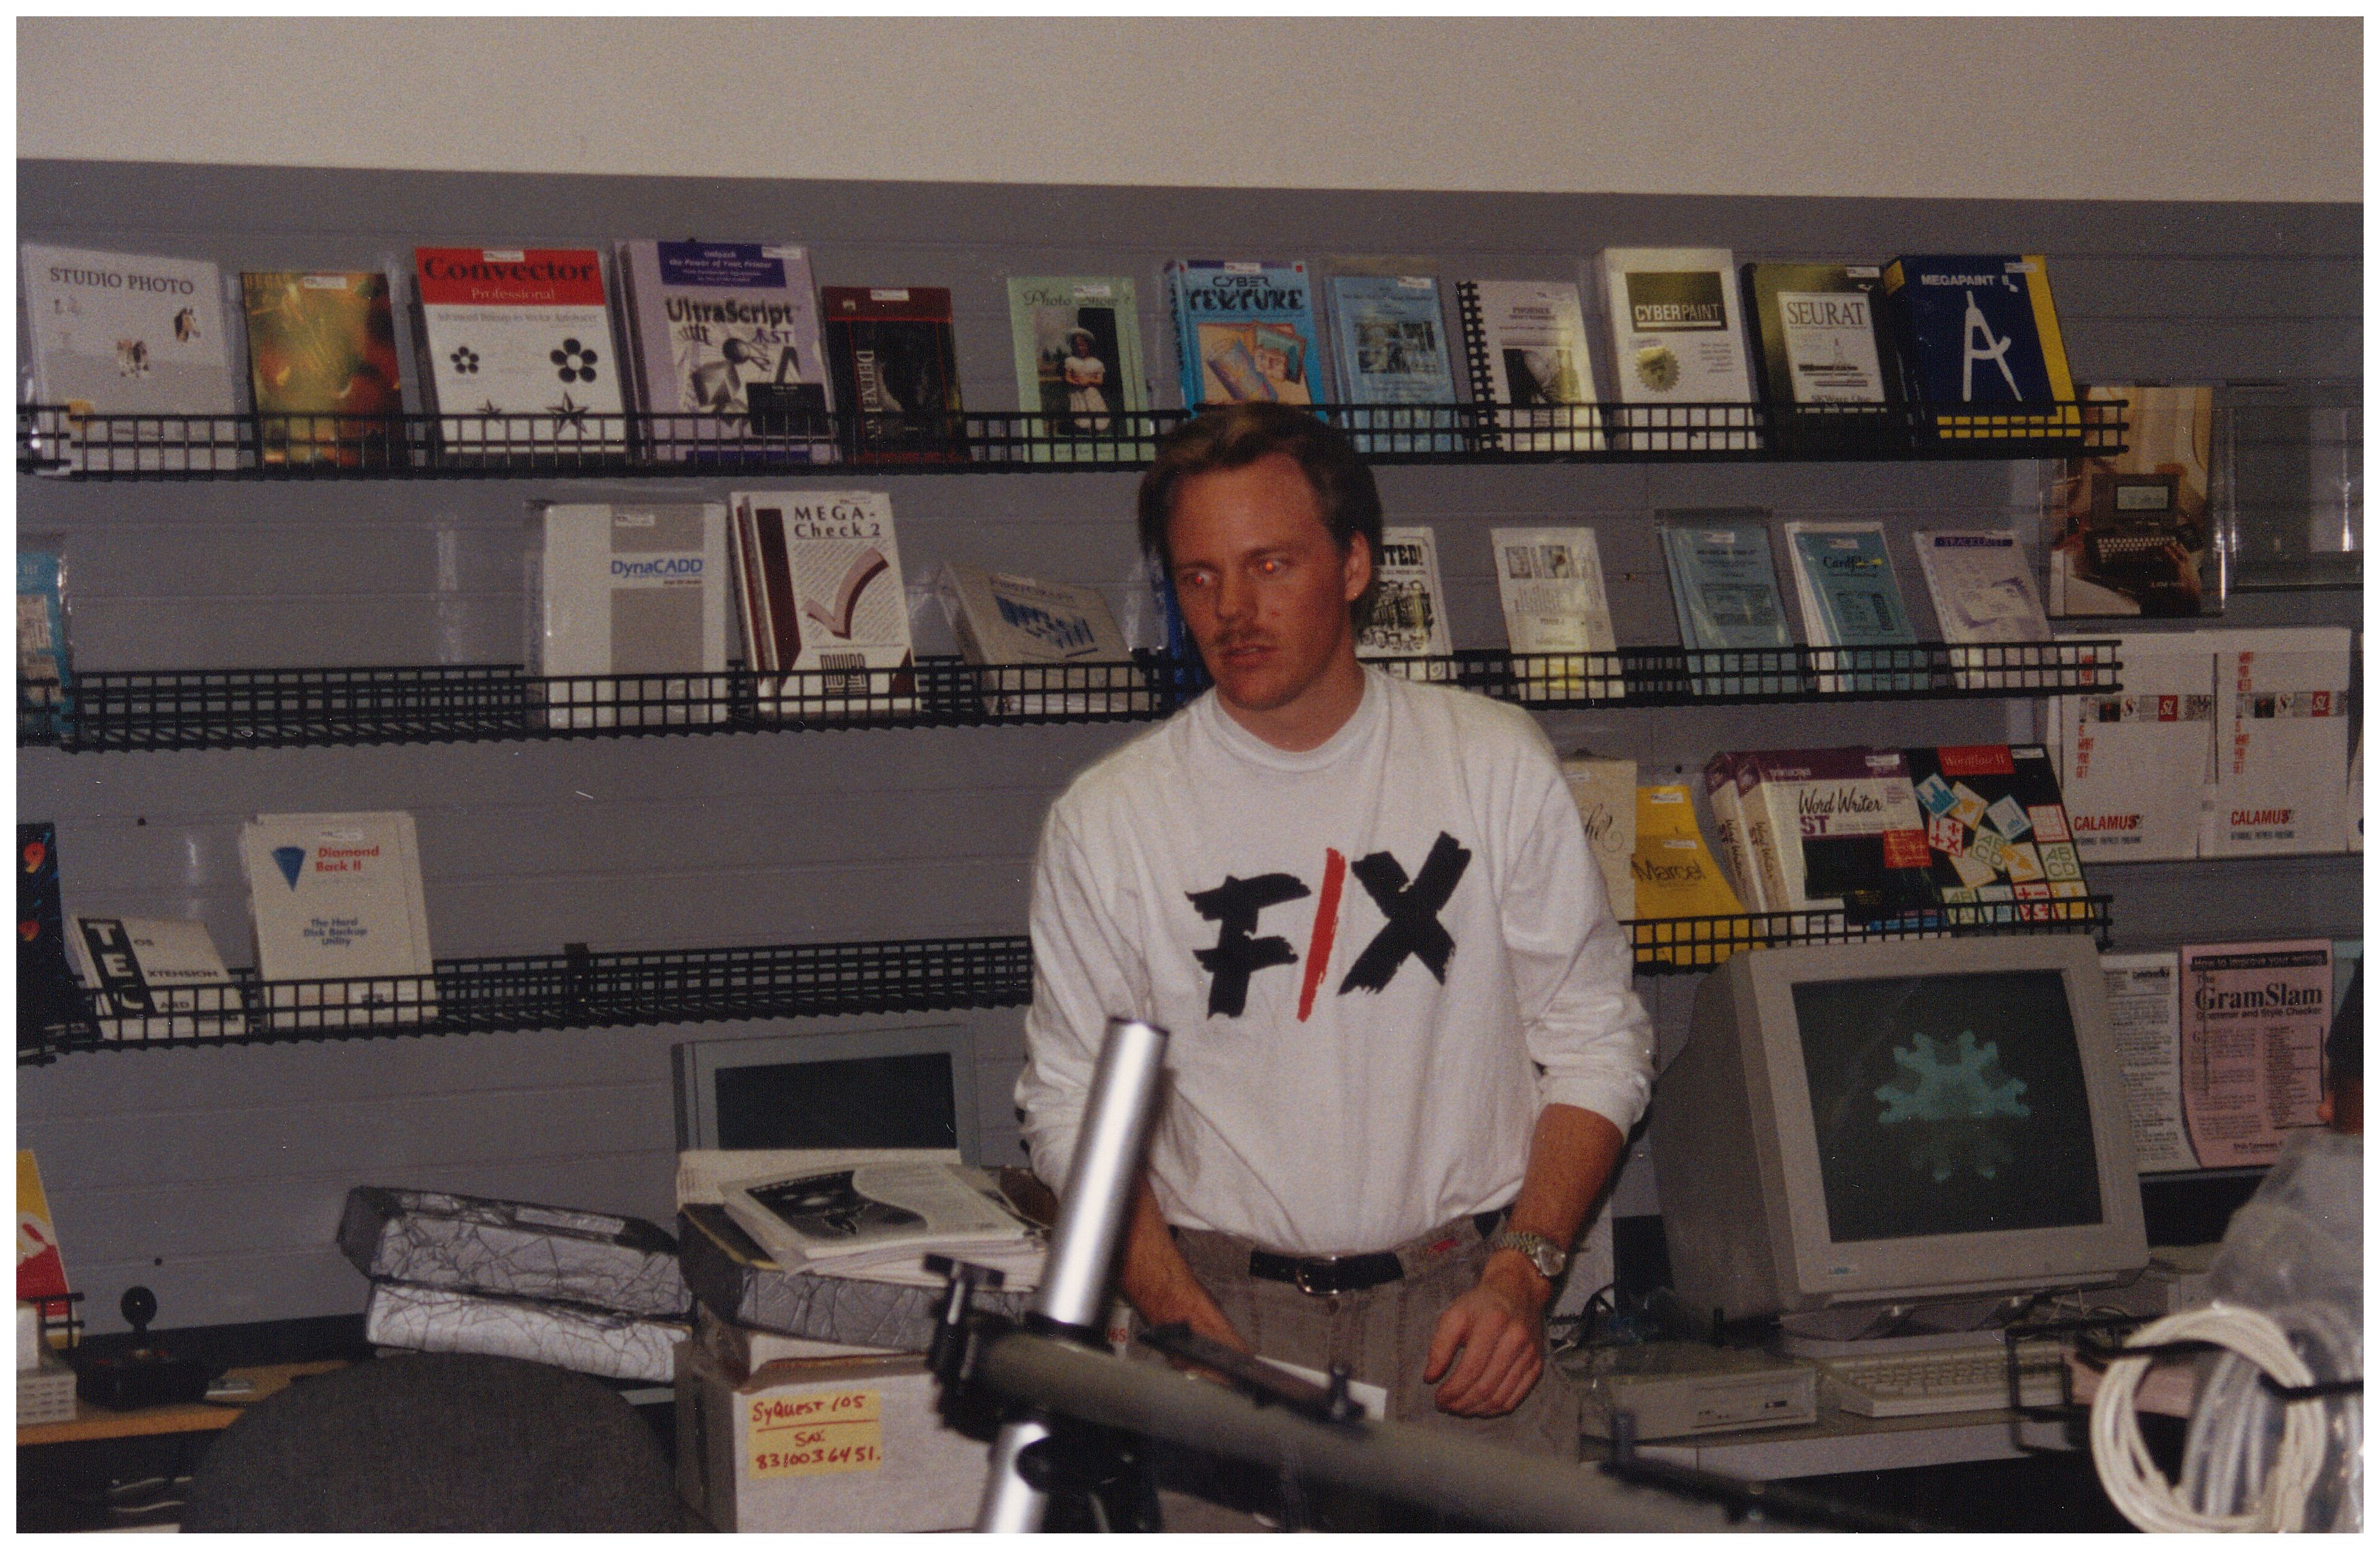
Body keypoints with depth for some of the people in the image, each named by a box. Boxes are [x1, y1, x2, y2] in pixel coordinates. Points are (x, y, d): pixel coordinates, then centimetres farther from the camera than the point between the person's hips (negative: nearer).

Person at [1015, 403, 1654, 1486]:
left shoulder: (1495, 765, 5)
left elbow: (1595, 1041, 9)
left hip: (1462, 1289, 1)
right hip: (1227, 1301, 0)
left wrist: (1522, 1273, -4)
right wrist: (1183, 1318, -8)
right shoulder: (1106, 823, 3)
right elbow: (1072, 1106, 6)